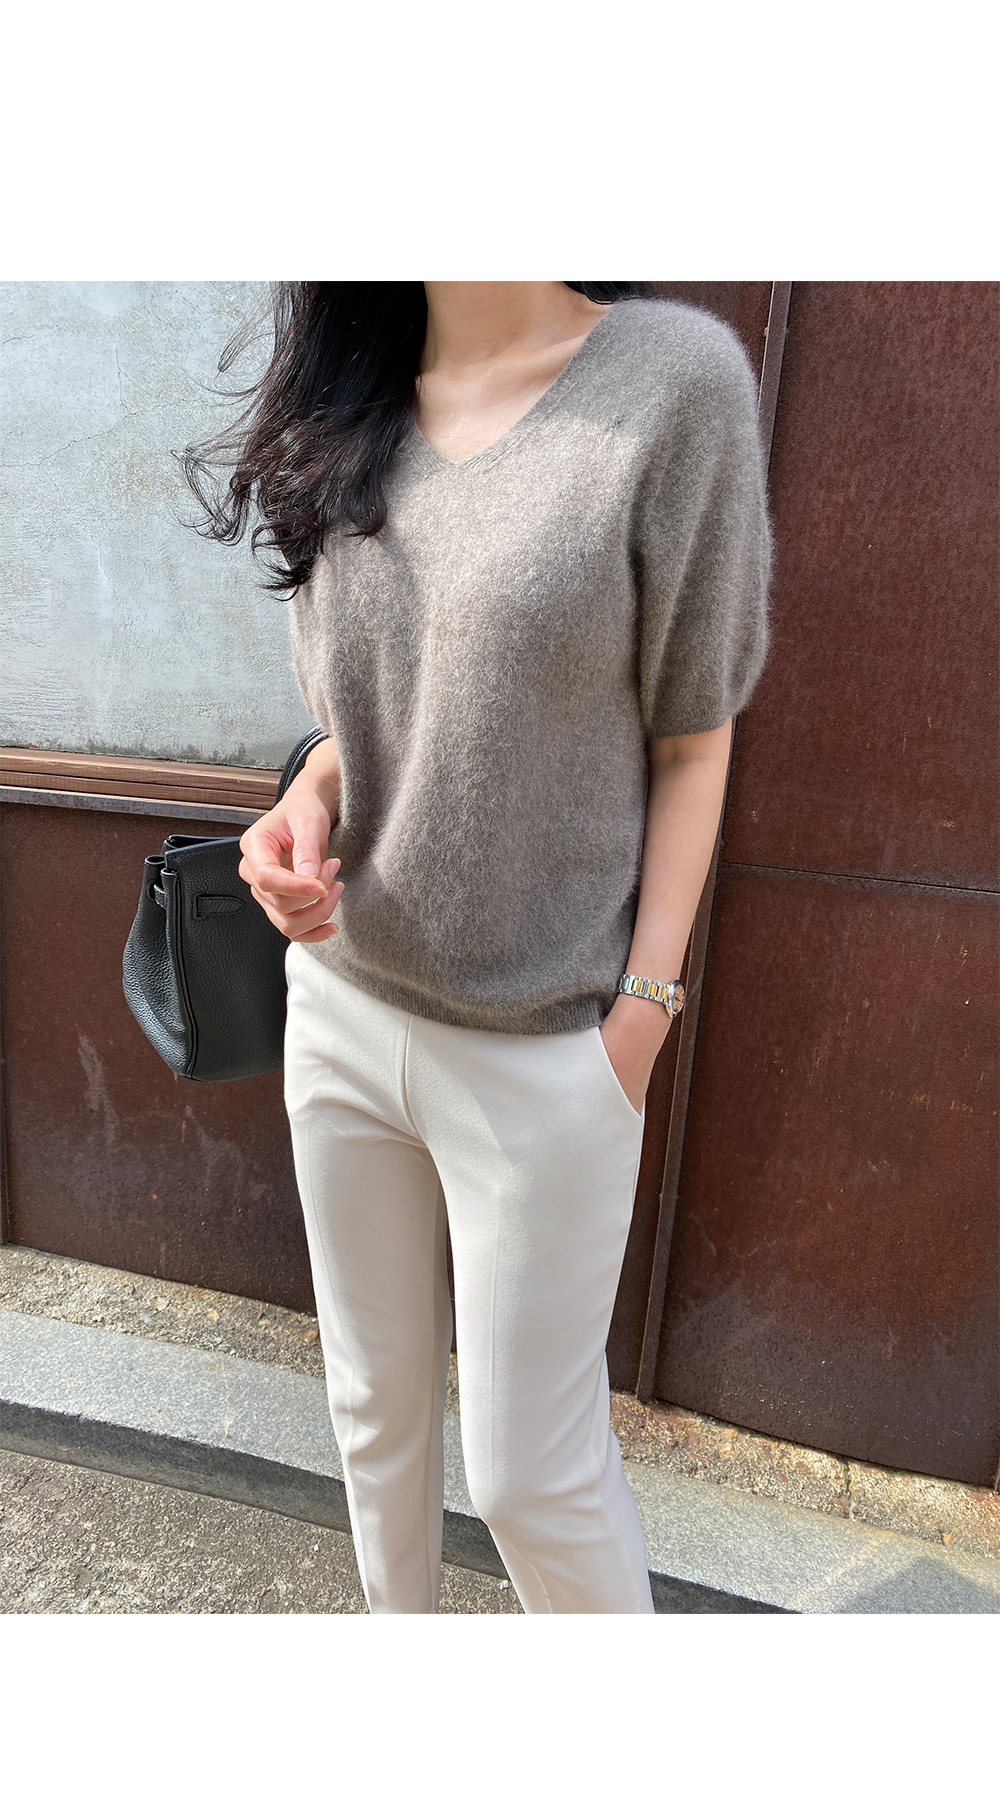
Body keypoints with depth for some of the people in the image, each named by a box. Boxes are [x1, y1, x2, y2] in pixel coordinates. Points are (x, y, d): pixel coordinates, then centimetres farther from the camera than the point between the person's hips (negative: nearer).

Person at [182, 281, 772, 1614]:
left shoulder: (675, 376, -9)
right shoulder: (346, 409, 6)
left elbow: (690, 742, -6)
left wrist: (642, 1013, -10)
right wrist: (305, 805, -8)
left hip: (544, 1049, -4)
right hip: (342, 1008, 5)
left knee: (531, 1470, 11)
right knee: (375, 1404, 22)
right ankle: (398, 1628, 51)